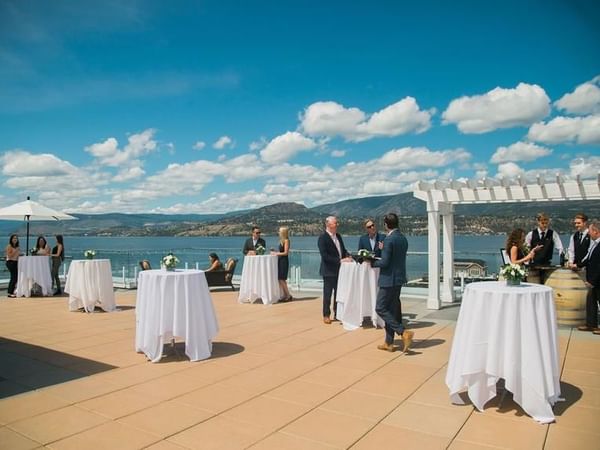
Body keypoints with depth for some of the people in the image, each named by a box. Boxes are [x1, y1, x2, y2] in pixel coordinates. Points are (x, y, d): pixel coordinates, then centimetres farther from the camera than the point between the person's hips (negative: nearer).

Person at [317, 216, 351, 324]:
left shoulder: (338, 236, 9)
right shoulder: (322, 238, -15)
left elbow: (343, 249, 17)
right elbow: (325, 256, -21)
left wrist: (347, 256, -5)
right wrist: (340, 260, -24)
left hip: (339, 270, 7)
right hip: (329, 271, -7)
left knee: (338, 293, 13)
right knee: (327, 294, 5)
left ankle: (337, 314, 25)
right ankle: (326, 315, 18)